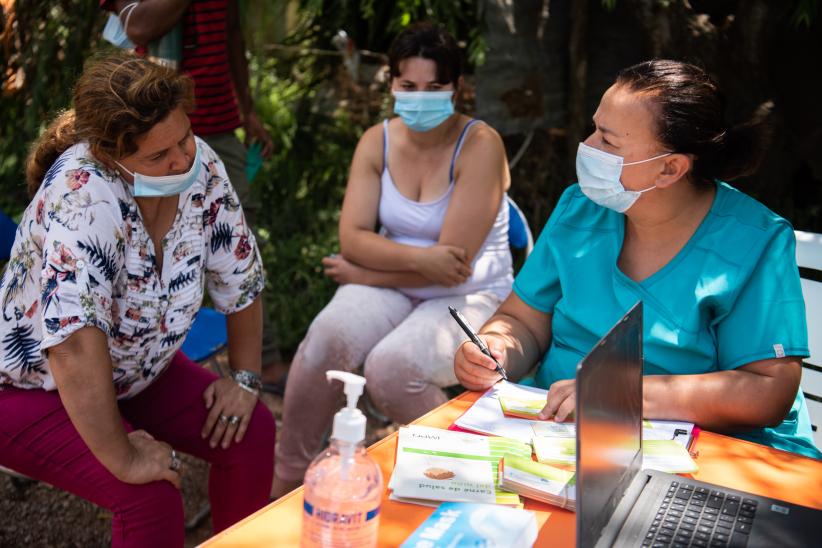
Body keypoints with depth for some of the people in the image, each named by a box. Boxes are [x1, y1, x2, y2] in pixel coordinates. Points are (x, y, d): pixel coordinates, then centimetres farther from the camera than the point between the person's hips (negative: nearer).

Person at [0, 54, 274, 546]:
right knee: (150, 496, -25)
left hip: (135, 369, 6)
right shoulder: (83, 194, -35)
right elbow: (77, 345, -42)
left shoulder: (201, 168, -16)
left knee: (252, 433, -7)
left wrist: (245, 379, -3)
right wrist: (124, 459, -36)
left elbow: (240, 276, -3)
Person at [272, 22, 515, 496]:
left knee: (390, 368, -31)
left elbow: (455, 265, -19)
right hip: (395, 288, 4)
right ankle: (288, 478, -7)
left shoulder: (479, 146, -16)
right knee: (328, 335, -27)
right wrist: (419, 258, -24)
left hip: (469, 298, -4)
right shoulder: (378, 141, -1)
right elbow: (352, 238, -7)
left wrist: (361, 273, -11)